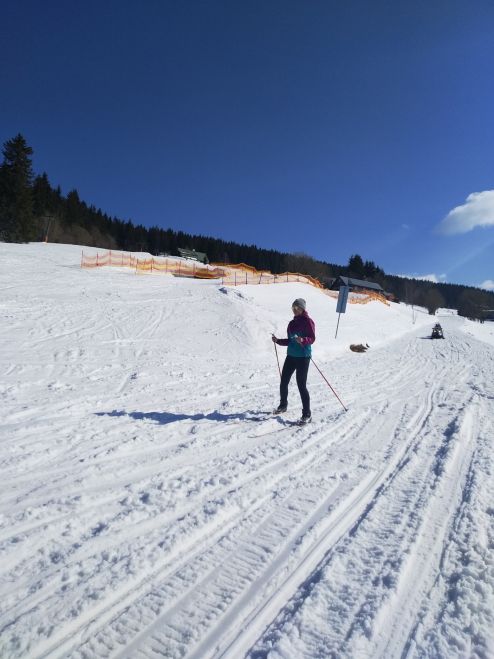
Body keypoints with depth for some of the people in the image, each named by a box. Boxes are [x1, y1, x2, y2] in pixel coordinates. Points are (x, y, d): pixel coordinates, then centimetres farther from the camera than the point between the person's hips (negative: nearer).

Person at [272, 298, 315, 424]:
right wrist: (278, 341, 5)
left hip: (303, 357, -7)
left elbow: (312, 338, -14)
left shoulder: (308, 321, -6)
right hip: (291, 356, 7)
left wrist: (303, 340, -32)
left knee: (301, 385, -8)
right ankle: (283, 405, 32)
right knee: (283, 382, 10)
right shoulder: (292, 323, 15)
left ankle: (307, 414, 1)